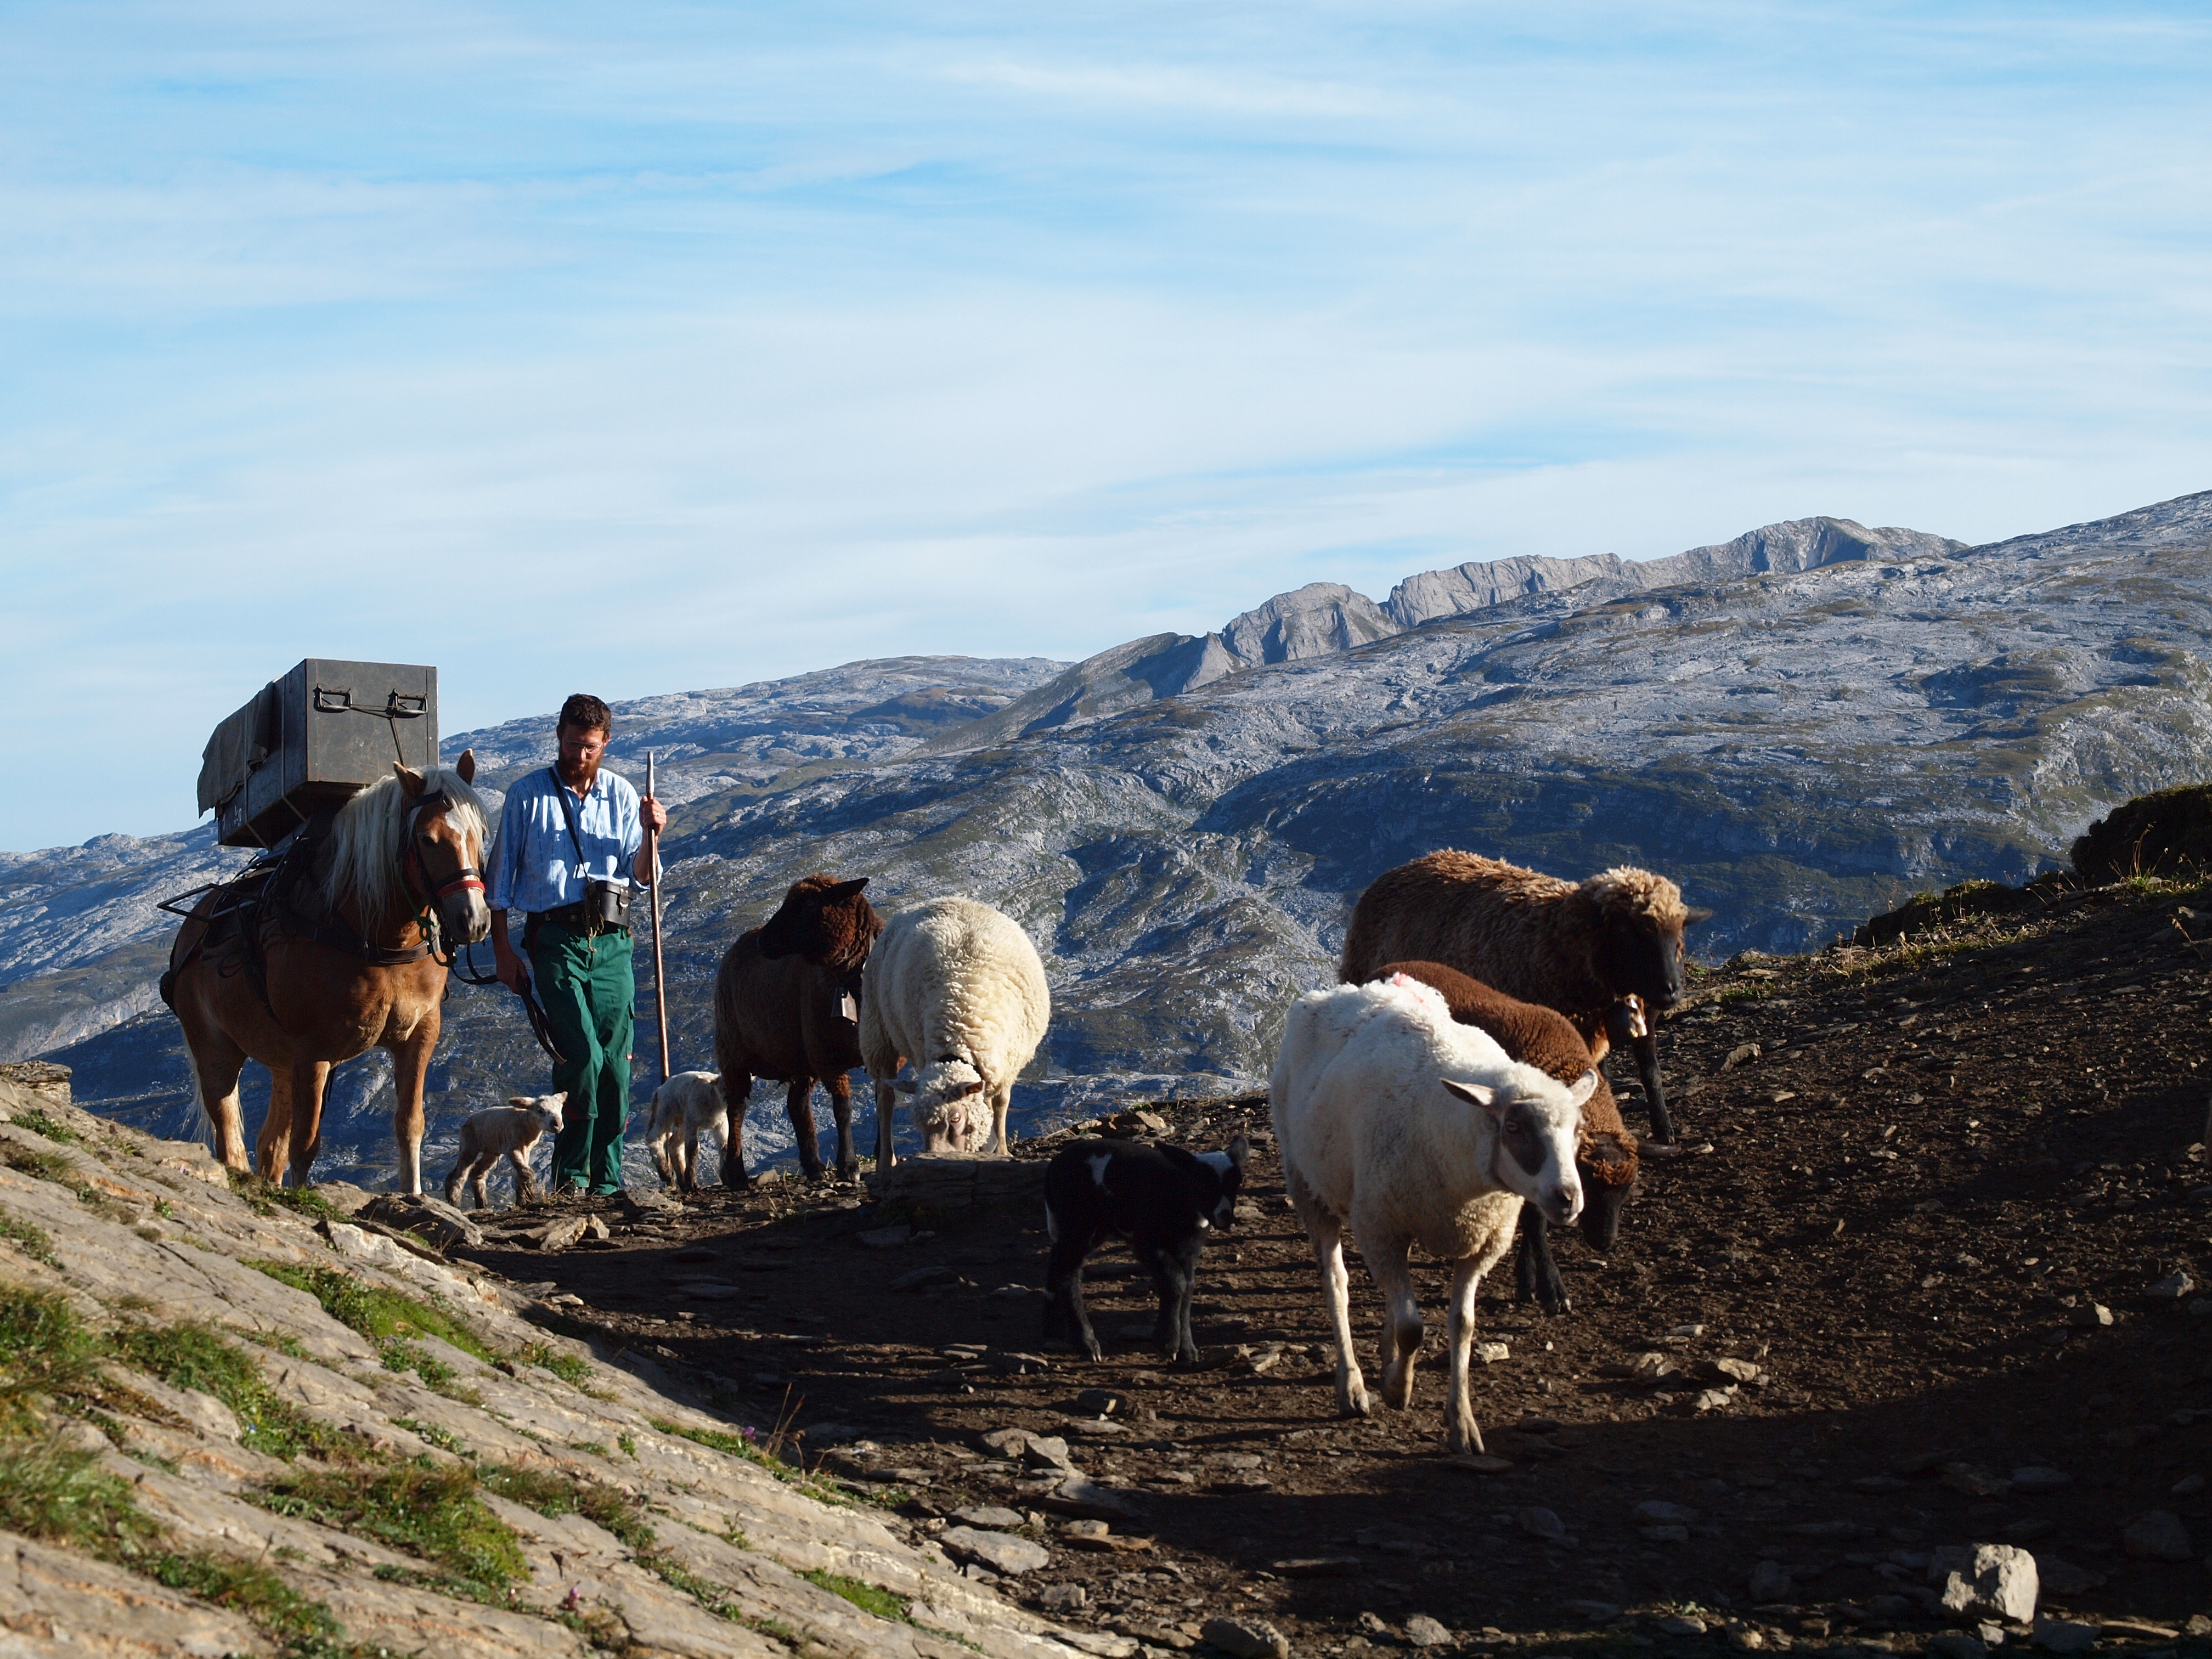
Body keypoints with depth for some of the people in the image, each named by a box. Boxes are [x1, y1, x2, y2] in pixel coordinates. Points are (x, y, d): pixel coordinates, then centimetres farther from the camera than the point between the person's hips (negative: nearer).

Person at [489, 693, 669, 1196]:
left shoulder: (621, 795, 10)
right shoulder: (527, 795, 4)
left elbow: (640, 877, 8)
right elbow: (501, 878, 7)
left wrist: (649, 835, -10)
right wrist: (503, 949, 1)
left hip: (611, 942, 3)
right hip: (554, 941, -3)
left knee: (615, 1065, 2)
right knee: (583, 1056, -16)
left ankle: (607, 1181, 10)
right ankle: (570, 1174, -4)